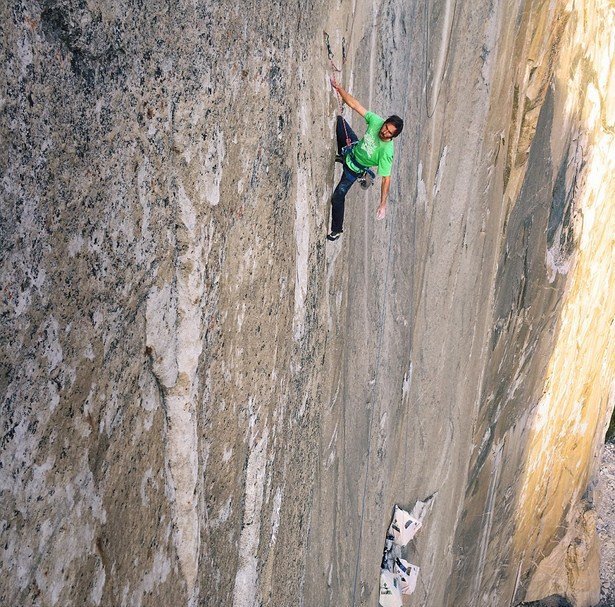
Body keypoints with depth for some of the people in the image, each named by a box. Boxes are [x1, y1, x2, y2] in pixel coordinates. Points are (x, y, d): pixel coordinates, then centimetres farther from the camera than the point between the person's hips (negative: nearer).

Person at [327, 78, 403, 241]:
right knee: (339, 120, 11)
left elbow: (386, 179, -34)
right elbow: (354, 105, -19)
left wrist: (383, 204, -34)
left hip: (354, 168, -6)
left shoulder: (387, 151, -38)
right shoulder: (376, 121, -26)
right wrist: (338, 88, -26)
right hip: (353, 147, 6)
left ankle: (337, 229, 23)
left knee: (337, 197, -3)